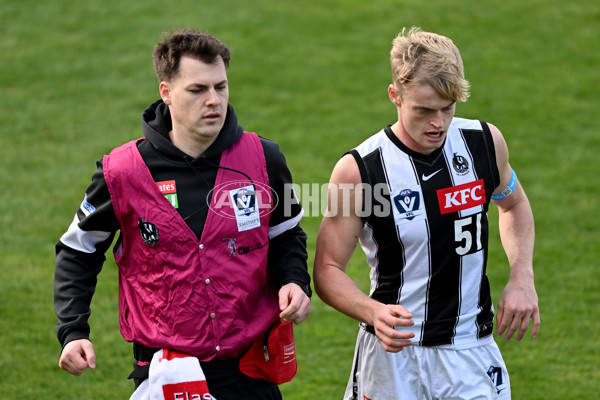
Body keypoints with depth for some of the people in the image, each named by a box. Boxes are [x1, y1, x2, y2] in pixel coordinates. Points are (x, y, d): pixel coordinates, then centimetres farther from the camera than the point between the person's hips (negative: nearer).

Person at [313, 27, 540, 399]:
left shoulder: (485, 142, -3)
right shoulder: (358, 171, -15)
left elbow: (513, 204, 17)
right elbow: (328, 269, -10)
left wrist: (522, 277, 2)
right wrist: (373, 313, -29)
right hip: (394, 355, -3)